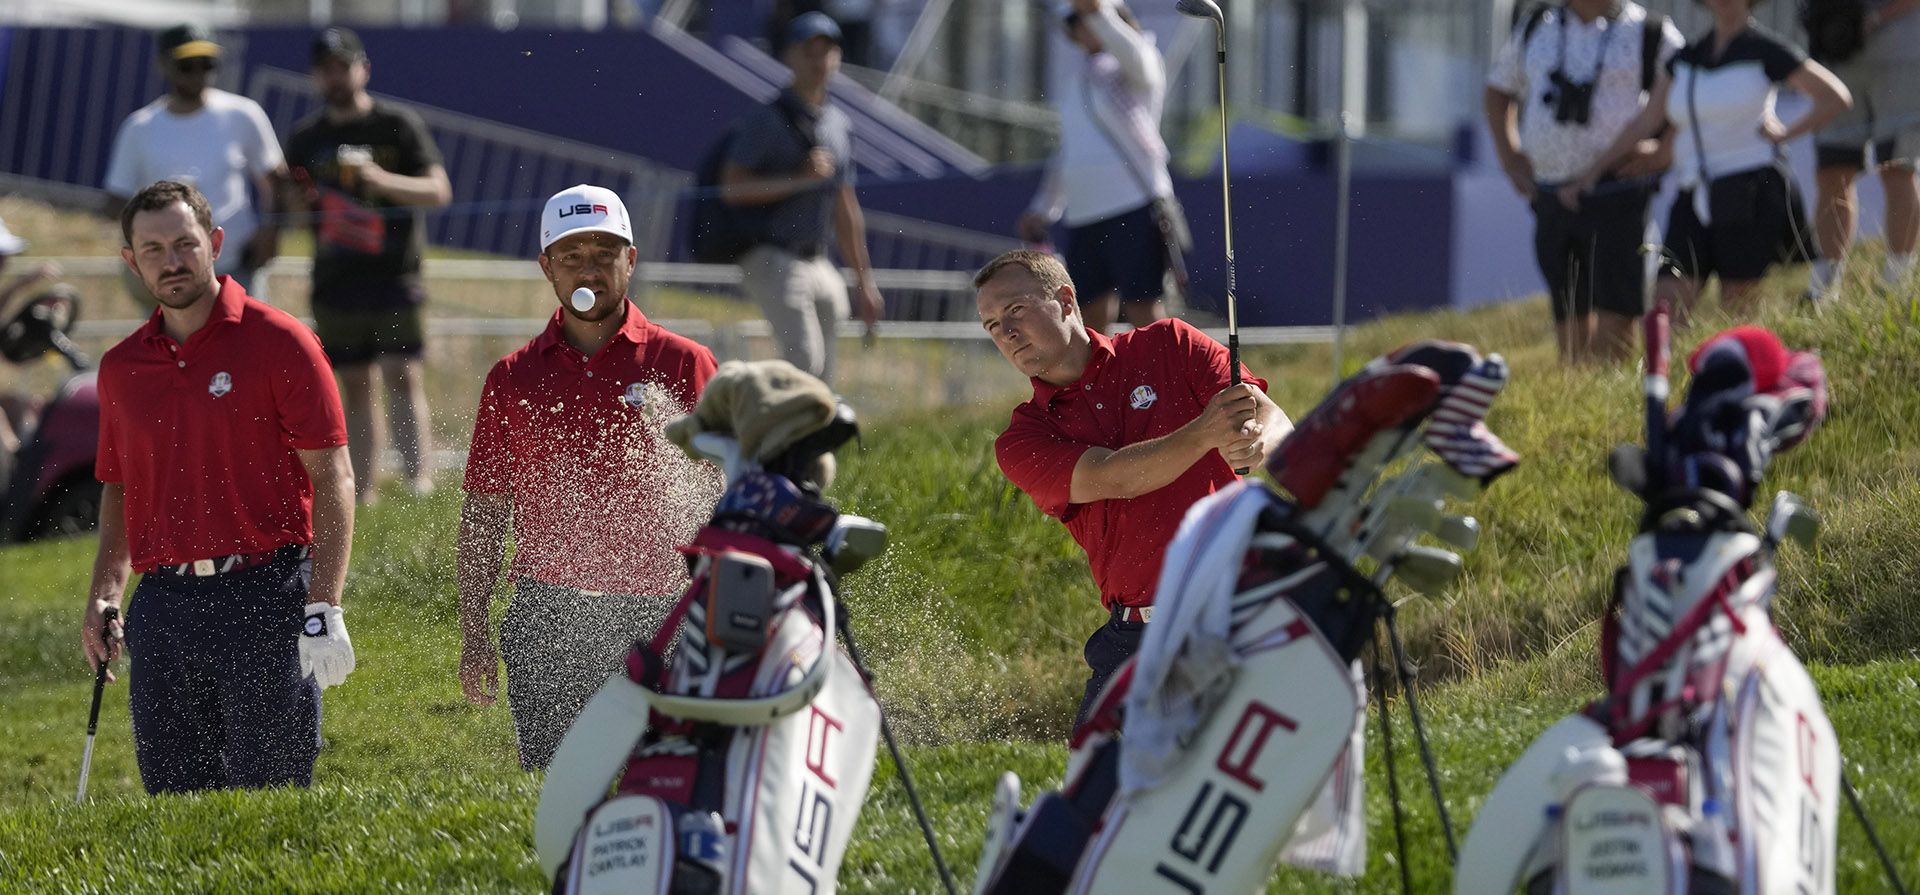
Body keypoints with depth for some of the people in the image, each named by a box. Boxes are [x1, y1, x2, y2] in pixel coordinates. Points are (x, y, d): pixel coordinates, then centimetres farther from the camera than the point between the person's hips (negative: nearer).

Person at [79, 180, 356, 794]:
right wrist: (103, 594, 8)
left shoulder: (278, 341, -2)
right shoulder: (121, 367, 13)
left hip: (266, 600, -5)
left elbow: (332, 476, -4)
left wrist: (325, 608, -12)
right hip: (161, 608, 5)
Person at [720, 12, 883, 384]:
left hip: (820, 265, 7)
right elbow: (732, 188, -17)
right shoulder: (766, 121, -7)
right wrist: (800, 179, -23)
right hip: (774, 259, -7)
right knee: (805, 361, -21)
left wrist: (863, 280, 22)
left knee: (822, 377, 5)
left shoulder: (840, 126, 15)